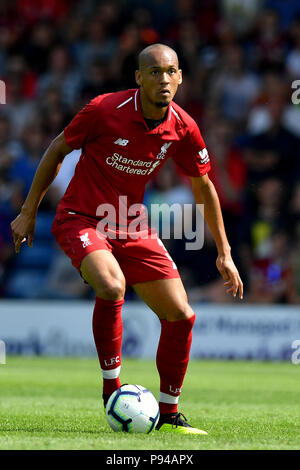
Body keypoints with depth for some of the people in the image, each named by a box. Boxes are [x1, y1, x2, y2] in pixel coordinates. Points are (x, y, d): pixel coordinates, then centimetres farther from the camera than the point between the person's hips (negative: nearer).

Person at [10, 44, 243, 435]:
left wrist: (224, 253, 10)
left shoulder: (183, 129, -7)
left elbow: (203, 187, 9)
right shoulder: (104, 110, -19)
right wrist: (29, 211, -2)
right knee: (112, 286, -35)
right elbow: (57, 151, -4)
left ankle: (168, 414, 16)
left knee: (181, 315, -2)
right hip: (81, 219, -5)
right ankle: (111, 387, -16)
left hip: (131, 226, 5)